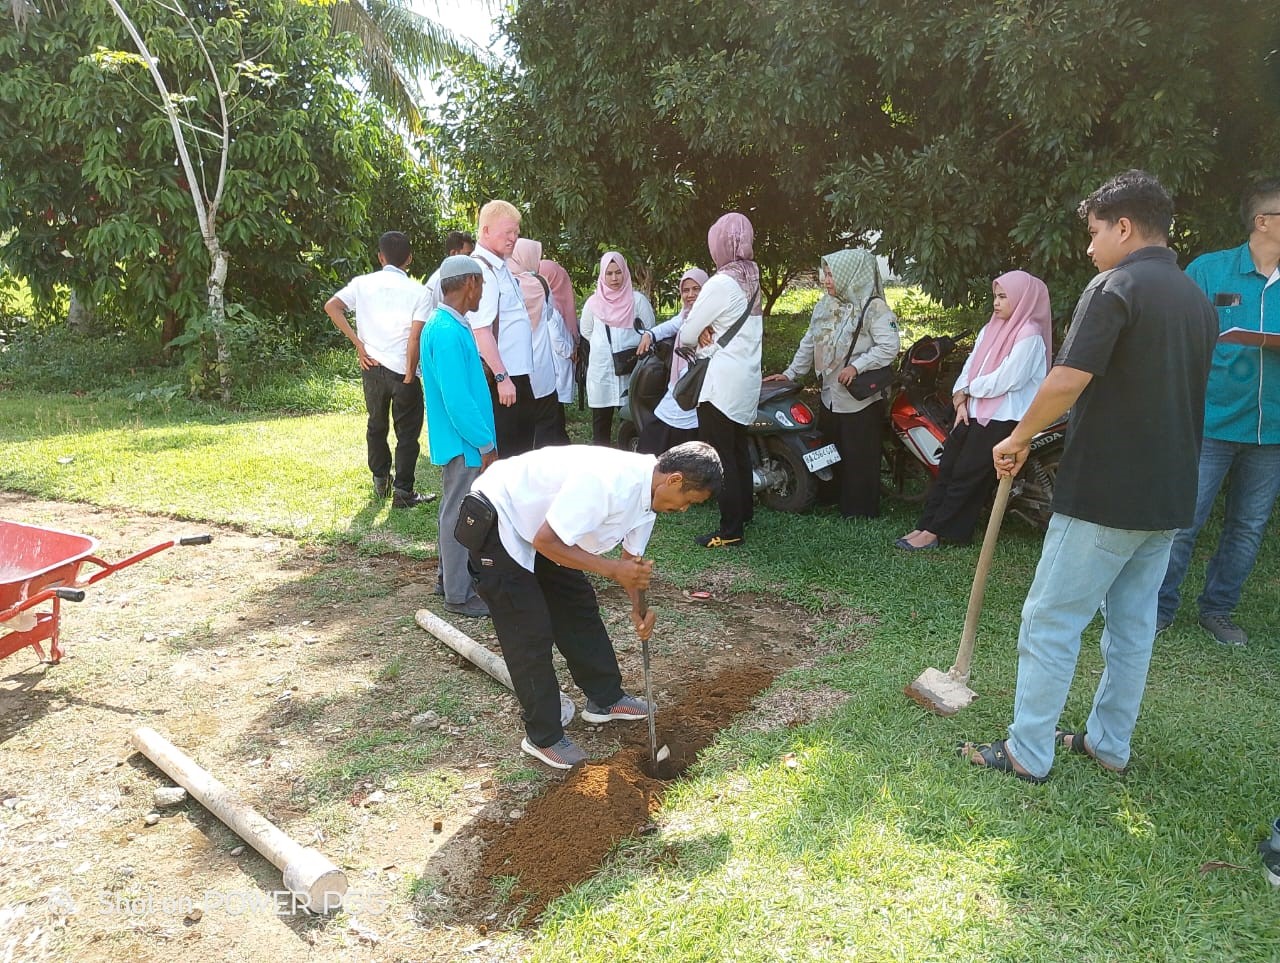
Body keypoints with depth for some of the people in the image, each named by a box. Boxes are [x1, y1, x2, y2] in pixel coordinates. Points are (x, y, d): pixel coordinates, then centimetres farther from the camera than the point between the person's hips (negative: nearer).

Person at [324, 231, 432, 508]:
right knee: (407, 431, 5)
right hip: (403, 369, -3)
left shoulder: (363, 283, 4)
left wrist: (358, 343, -4)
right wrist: (412, 371, -4)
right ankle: (403, 491, 2)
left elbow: (331, 306, -7)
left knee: (376, 424, 20)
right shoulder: (416, 290, -4)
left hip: (372, 366, 4)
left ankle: (380, 480, 31)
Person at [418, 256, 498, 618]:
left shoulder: (446, 325, 10)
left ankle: (453, 576, 34)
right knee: (459, 515, 0)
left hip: (463, 440, 10)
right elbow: (457, 399, -25)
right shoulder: (449, 333, -22)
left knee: (457, 511, 20)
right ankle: (459, 596, 11)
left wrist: (484, 437, 18)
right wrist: (485, 443, -17)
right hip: (464, 442, -10)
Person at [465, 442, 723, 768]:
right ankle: (543, 737, 10)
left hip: (538, 524, 9)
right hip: (496, 522, -9)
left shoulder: (647, 489, -5)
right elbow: (546, 541, -31)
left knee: (579, 606, 15)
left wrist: (638, 606, -9)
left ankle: (605, 698, 32)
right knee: (531, 634, -6)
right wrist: (612, 569, -29)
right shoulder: (605, 480, -34)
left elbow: (632, 556, 7)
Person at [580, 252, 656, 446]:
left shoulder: (637, 300, -1)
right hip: (601, 369, 2)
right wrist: (604, 344, 11)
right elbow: (585, 330, 19)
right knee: (601, 420, 8)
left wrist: (632, 348, 1)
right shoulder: (593, 302, 5)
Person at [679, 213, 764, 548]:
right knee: (738, 448, 19)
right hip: (746, 378, 9)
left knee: (720, 457, -4)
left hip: (720, 383, -9)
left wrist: (697, 334, 11)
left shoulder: (721, 284, -17)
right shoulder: (751, 278, 10)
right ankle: (744, 510, 32)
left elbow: (687, 333, -11)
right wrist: (708, 330, -6)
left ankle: (731, 530, -1)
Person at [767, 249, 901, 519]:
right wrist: (790, 373, 13)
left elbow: (890, 346, -19)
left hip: (861, 399, -7)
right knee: (835, 456, 16)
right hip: (831, 397, 8)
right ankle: (841, 504, 29)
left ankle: (862, 511, 13)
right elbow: (809, 343, 17)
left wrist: (856, 366, -26)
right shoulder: (824, 307, 11)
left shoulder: (874, 307, -12)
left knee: (860, 459, 0)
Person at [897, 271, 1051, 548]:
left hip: (1003, 419, -8)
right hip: (975, 412, 8)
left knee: (965, 474, -6)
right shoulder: (991, 328, 15)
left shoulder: (1029, 335, -12)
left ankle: (934, 532, -1)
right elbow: (970, 365, 10)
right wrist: (961, 400, -4)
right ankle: (924, 525, 5)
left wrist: (969, 388, -5)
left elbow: (1004, 381, -18)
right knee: (946, 466, 2)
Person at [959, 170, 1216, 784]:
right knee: (1133, 624, 16)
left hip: (1104, 495, -9)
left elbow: (1067, 382, -23)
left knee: (1051, 623, 1)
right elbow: (1182, 393, 20)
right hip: (1170, 496, 9)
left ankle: (1027, 753, 9)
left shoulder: (1115, 287, -14)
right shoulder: (1199, 301, 13)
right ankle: (1110, 743, 28)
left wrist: (1020, 437, -9)